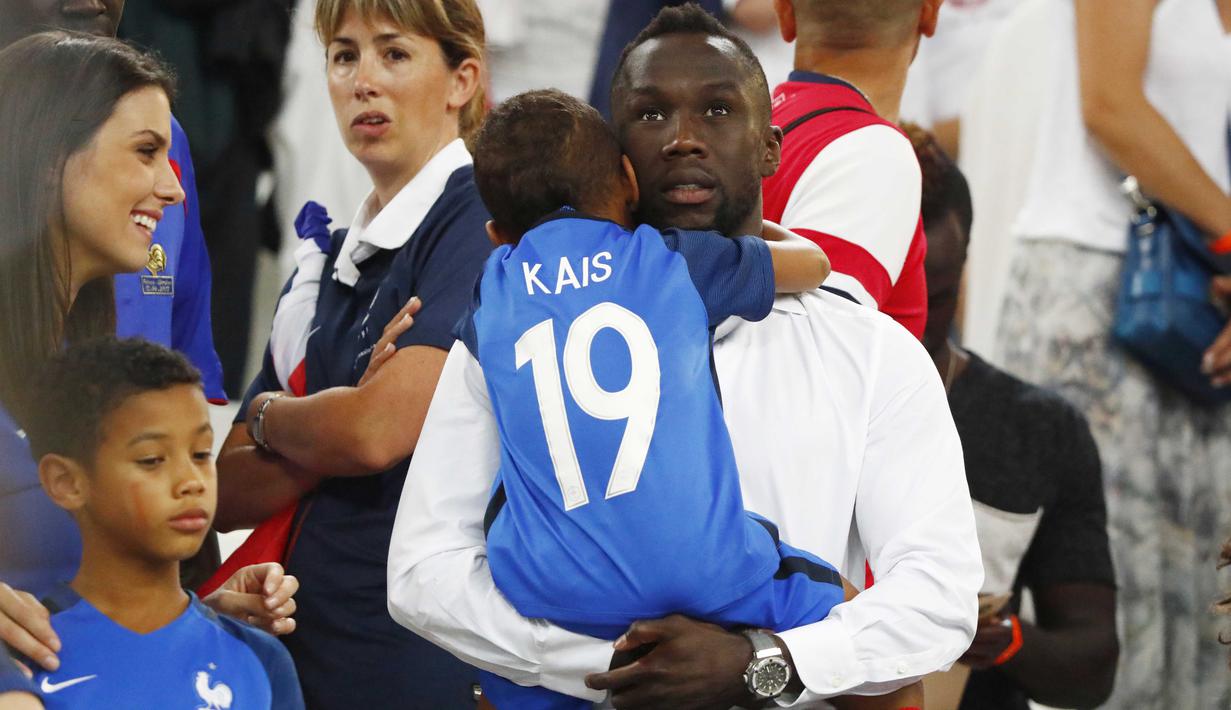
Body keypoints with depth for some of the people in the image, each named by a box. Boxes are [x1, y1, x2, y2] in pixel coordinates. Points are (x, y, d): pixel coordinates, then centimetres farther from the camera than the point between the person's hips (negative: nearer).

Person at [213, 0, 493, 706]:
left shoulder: (484, 219, -10)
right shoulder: (327, 263, 13)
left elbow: (378, 434, -20)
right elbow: (228, 493, 9)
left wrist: (267, 415, 1)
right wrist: (347, 419, -11)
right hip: (315, 648, 7)